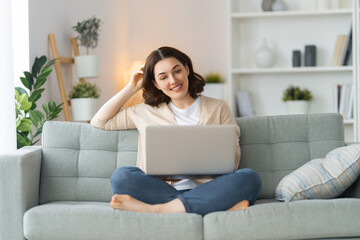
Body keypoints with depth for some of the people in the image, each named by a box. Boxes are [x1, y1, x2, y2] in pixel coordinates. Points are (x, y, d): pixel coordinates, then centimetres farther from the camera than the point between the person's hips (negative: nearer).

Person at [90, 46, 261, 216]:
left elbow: (233, 160, 10)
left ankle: (154, 209, -33)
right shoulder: (147, 112, 21)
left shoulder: (218, 108, 16)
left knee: (249, 178, -31)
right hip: (163, 189, 1)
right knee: (121, 176, -30)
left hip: (207, 189, 0)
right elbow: (99, 122, 24)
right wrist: (131, 88, 20)